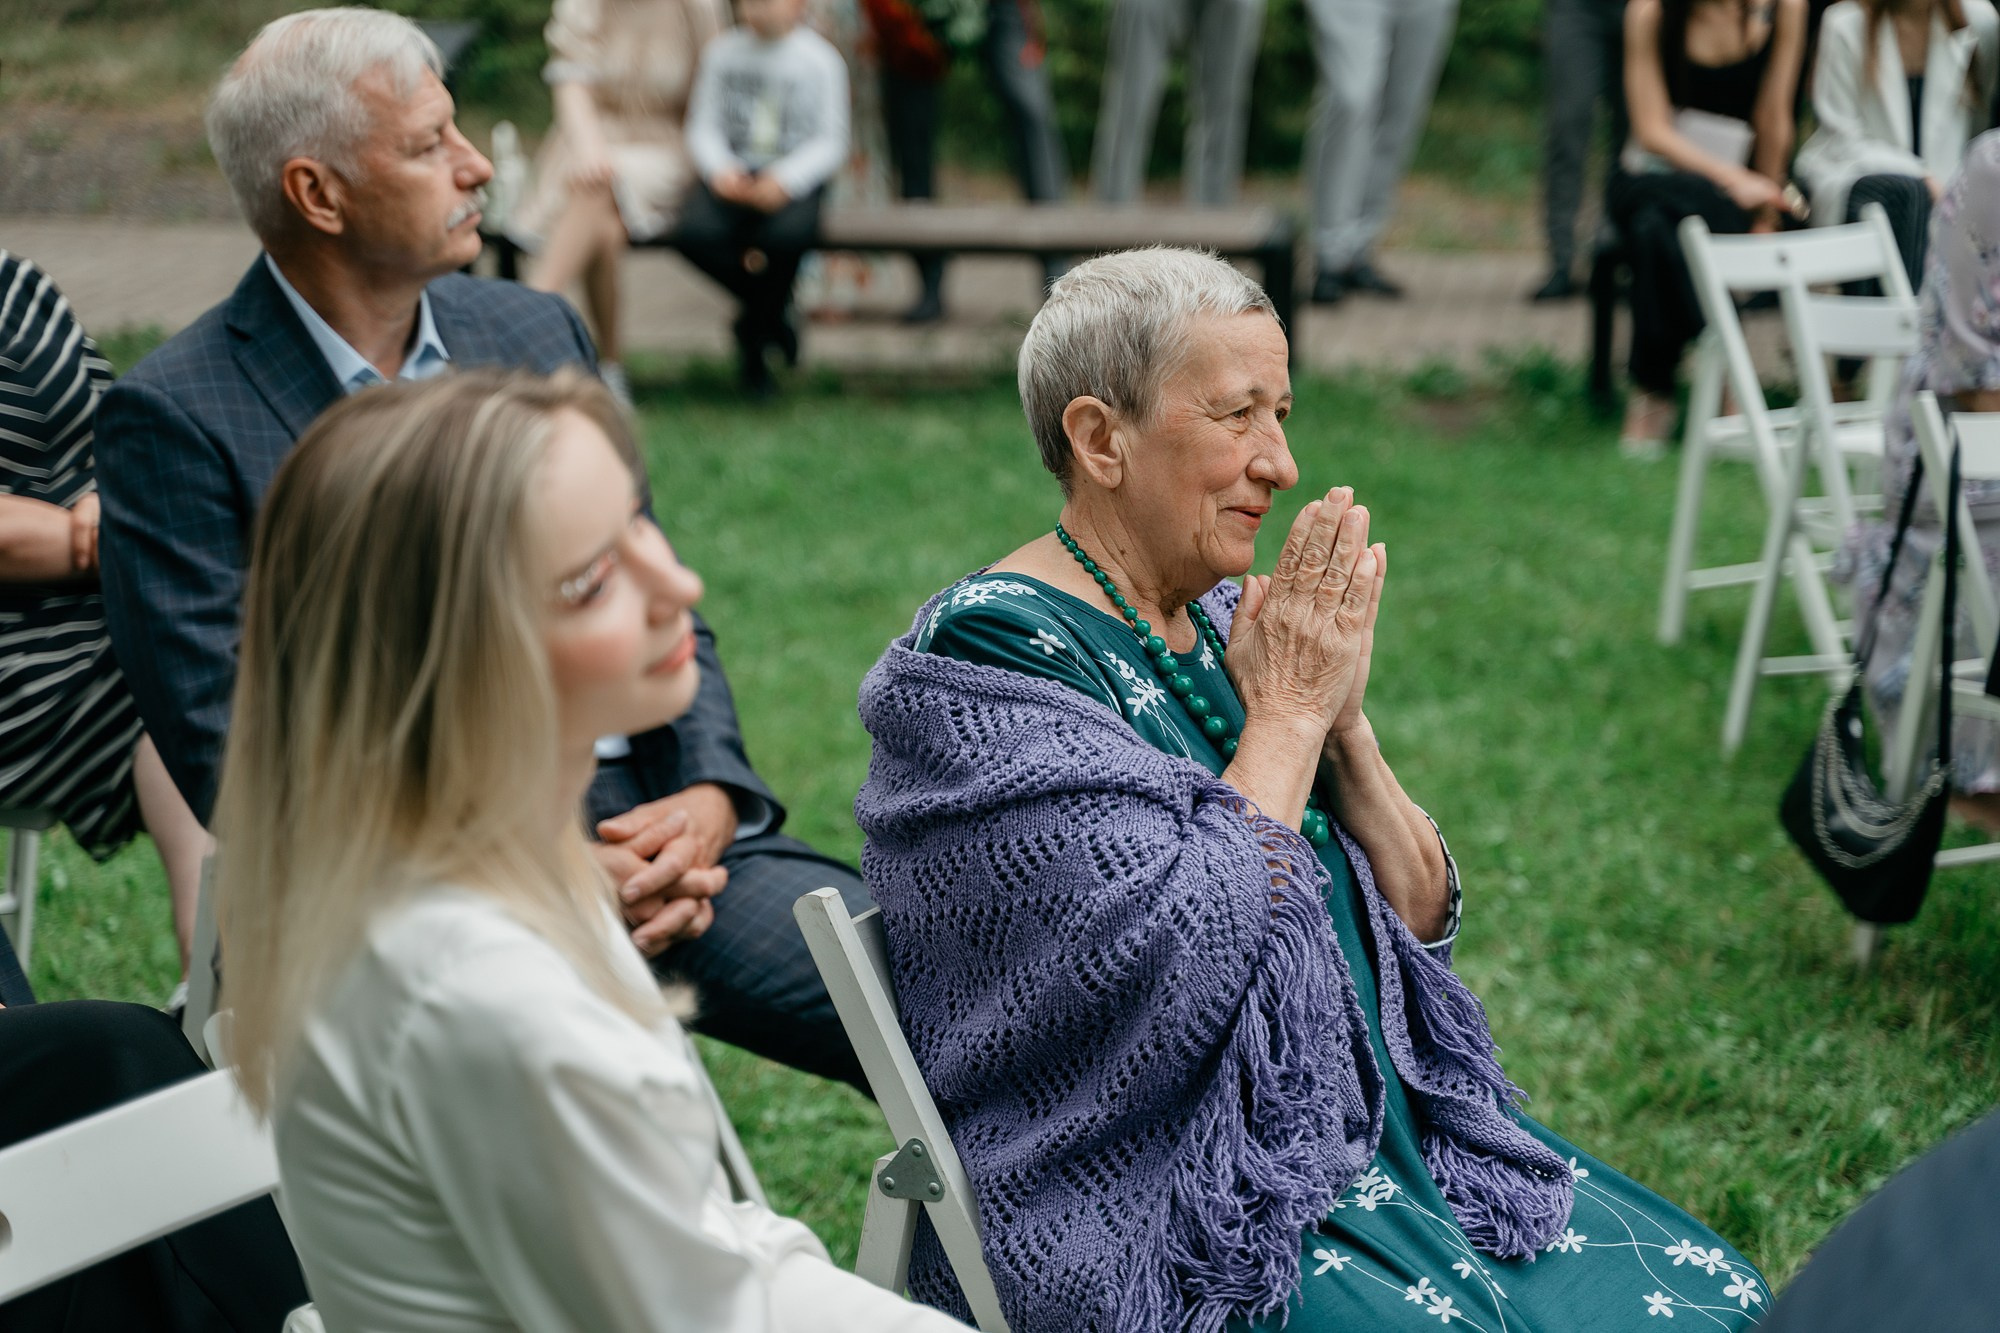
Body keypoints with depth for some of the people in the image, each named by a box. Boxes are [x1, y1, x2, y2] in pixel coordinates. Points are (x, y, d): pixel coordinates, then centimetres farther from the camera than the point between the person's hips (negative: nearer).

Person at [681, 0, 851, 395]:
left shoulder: (820, 60, 0)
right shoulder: (721, 52, 7)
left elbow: (830, 141, -3)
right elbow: (703, 125, 6)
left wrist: (785, 180, -19)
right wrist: (720, 170, -15)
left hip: (792, 181, -2)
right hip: (731, 177, 2)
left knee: (790, 233, -36)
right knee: (695, 233, -30)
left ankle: (753, 330, -4)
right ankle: (774, 311, -2)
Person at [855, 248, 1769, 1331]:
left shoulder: (1224, 624, 11)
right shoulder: (991, 654, -12)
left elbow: (1422, 914, 10)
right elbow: (1185, 957, -23)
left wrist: (1343, 721, -6)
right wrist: (1287, 715, -12)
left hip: (1375, 1124, 8)